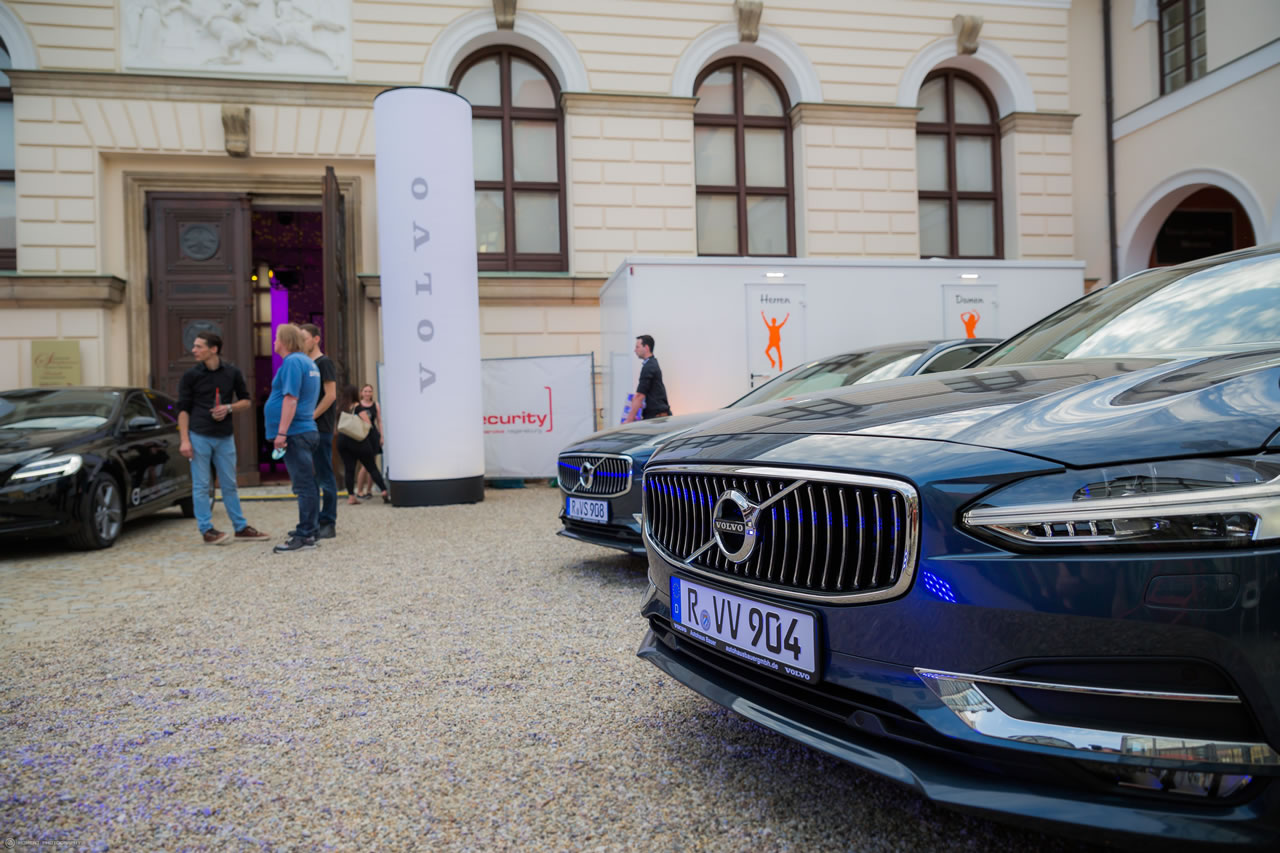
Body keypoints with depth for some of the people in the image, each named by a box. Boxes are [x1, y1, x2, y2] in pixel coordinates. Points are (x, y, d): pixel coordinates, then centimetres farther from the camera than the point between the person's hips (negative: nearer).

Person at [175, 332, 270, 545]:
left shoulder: (232, 372, 2)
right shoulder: (190, 376, -2)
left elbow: (245, 401, 10)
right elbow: (183, 409, -1)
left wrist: (229, 408, -11)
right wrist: (184, 440, -8)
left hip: (225, 437, 2)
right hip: (199, 436, -2)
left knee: (230, 485, 10)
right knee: (201, 486, 2)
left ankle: (240, 528, 17)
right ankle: (207, 530, 9)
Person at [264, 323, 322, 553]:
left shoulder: (293, 362, -12)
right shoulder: (308, 362, 18)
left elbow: (291, 398, -21)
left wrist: (282, 432, -23)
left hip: (295, 433, -10)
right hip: (307, 430, 10)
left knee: (304, 486, -8)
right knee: (307, 484, 12)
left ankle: (305, 536, -6)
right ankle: (309, 530, 18)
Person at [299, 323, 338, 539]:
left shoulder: (324, 363, -7)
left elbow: (331, 395, -15)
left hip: (320, 428, -8)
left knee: (324, 477, -4)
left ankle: (328, 524, 2)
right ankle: (312, 522, 18)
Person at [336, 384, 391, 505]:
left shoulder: (339, 407, 7)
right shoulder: (358, 407, -7)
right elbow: (368, 424, -12)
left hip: (342, 440, 4)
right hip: (358, 441, -4)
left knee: (349, 469, 6)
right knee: (372, 468, 0)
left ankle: (351, 496, 2)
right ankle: (384, 492, -6)